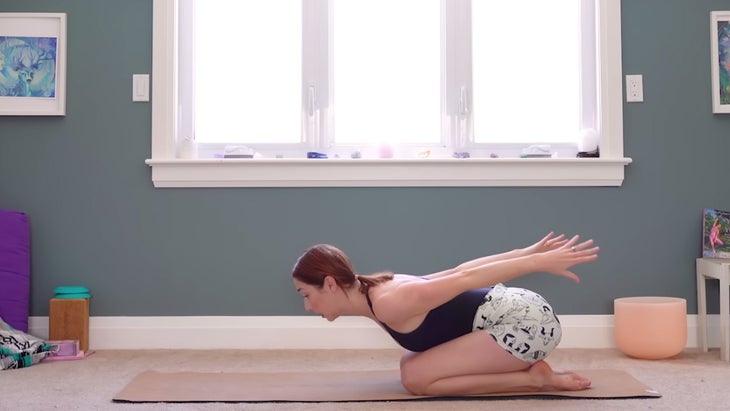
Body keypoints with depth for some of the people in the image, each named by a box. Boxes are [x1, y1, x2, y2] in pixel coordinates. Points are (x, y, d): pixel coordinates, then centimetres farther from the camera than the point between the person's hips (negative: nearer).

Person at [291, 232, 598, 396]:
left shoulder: (386, 304, -20)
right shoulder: (380, 290, 9)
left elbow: (465, 279, -23)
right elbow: (458, 271, 11)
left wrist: (541, 262, -22)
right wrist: (528, 252, 14)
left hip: (526, 322, -10)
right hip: (514, 312, 10)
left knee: (415, 377, -13)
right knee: (412, 364, 16)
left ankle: (534, 377, -6)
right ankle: (525, 367, 15)